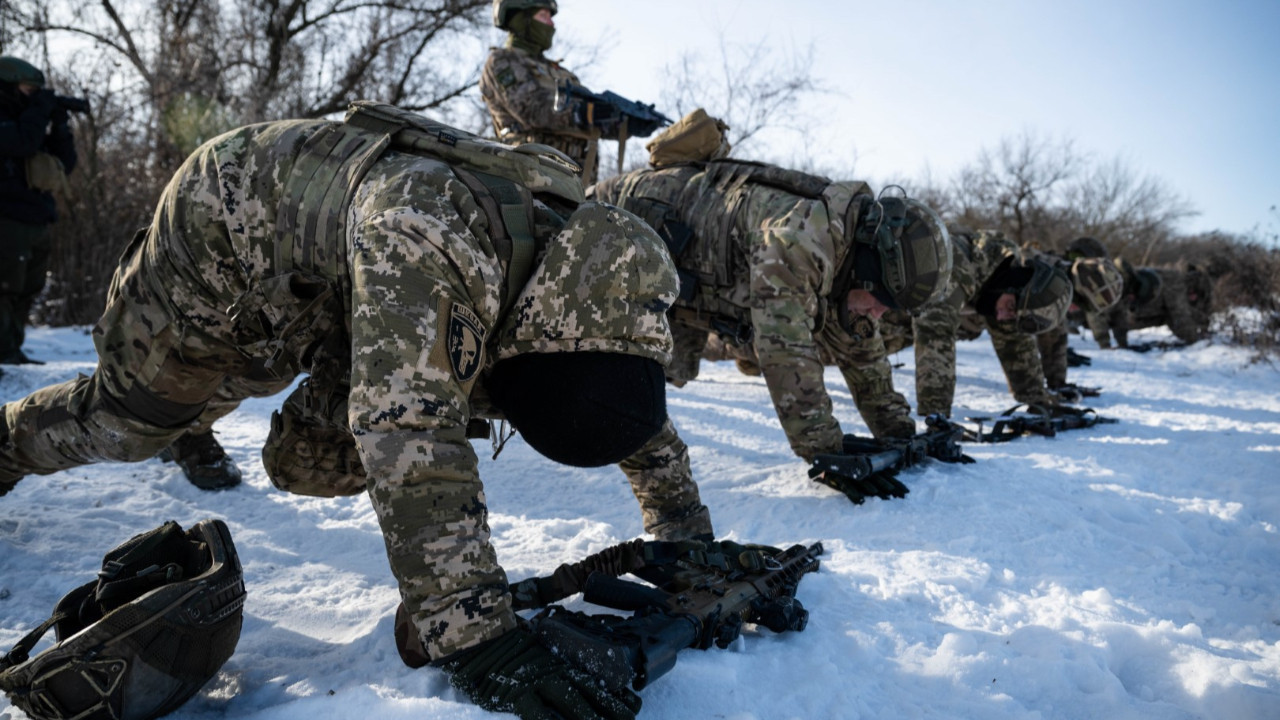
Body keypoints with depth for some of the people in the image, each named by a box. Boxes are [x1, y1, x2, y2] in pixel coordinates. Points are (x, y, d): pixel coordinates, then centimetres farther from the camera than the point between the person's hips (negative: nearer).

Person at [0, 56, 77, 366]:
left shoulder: (26, 120, 20)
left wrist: (60, 125, 5)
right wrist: (39, 109, -10)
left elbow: (66, 163, 17)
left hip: (37, 224, 9)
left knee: (26, 293, 12)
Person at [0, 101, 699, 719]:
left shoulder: (580, 258, -25)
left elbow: (640, 404, -9)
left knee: (313, 464, 3)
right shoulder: (428, 238, -50)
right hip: (221, 226, -5)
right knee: (126, 416, 12)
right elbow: (410, 436, -56)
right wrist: (477, 640, -56)